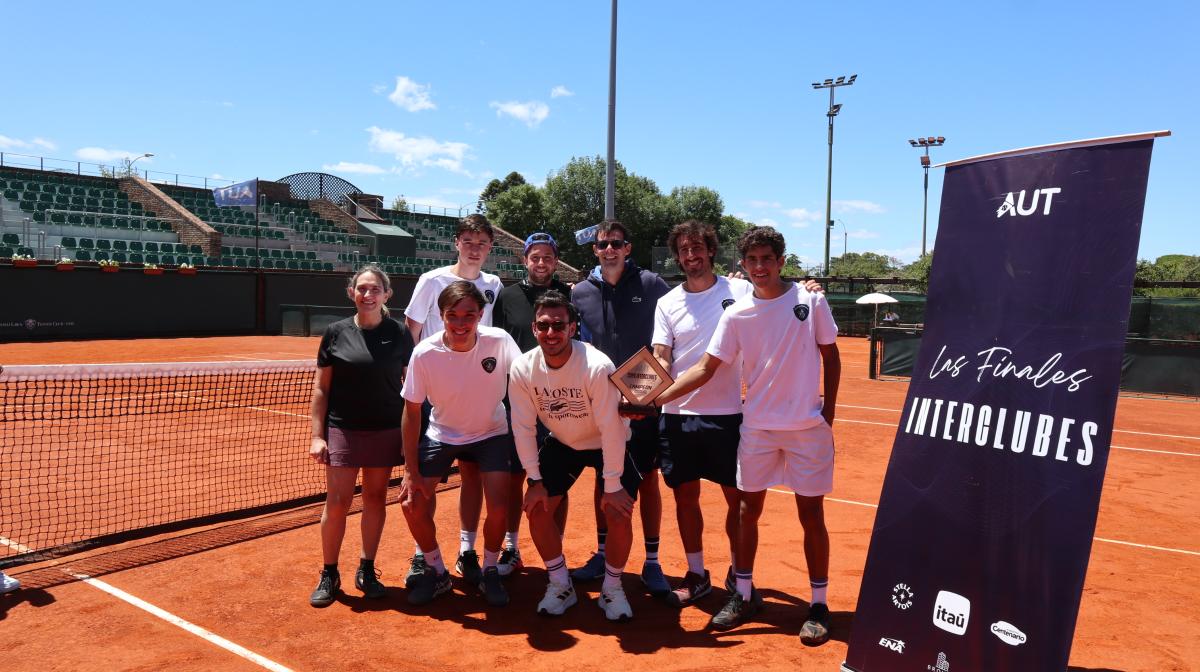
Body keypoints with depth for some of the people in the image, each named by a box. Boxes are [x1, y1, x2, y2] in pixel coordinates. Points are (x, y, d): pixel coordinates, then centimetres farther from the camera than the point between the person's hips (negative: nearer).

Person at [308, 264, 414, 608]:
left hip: (387, 431, 1)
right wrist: (317, 435, -3)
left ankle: (366, 570, 25)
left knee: (375, 499, 10)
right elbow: (321, 388, 2)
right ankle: (329, 575, 16)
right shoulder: (336, 332, 0)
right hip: (343, 430, -1)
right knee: (337, 501, 0)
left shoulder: (399, 334, 0)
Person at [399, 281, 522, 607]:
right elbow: (412, 411, -13)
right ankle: (436, 572, 20)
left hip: (491, 434, 0)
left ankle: (489, 571, 16)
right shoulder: (424, 353, -24)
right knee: (413, 504, -6)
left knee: (499, 507, -13)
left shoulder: (499, 341, -25)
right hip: (441, 435, 1)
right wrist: (411, 471, -12)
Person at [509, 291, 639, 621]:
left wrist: (612, 486, -23)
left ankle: (612, 588, 12)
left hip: (607, 445, -3)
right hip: (561, 444, 4)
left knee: (619, 515, -14)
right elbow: (523, 427, -11)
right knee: (537, 509, -5)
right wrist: (535, 480, -10)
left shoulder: (597, 367, -32)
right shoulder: (522, 369, -20)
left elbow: (610, 428, -28)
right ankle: (560, 586, 15)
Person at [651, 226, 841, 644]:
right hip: (757, 426, 2)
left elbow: (830, 358, 4)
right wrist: (661, 395, -15)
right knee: (748, 509, 8)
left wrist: (828, 414, 0)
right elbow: (706, 367, -4)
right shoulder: (737, 314, -2)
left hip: (808, 426, -1)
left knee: (812, 514, 4)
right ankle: (743, 595, 24)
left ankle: (818, 605, 19)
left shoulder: (810, 301, -4)